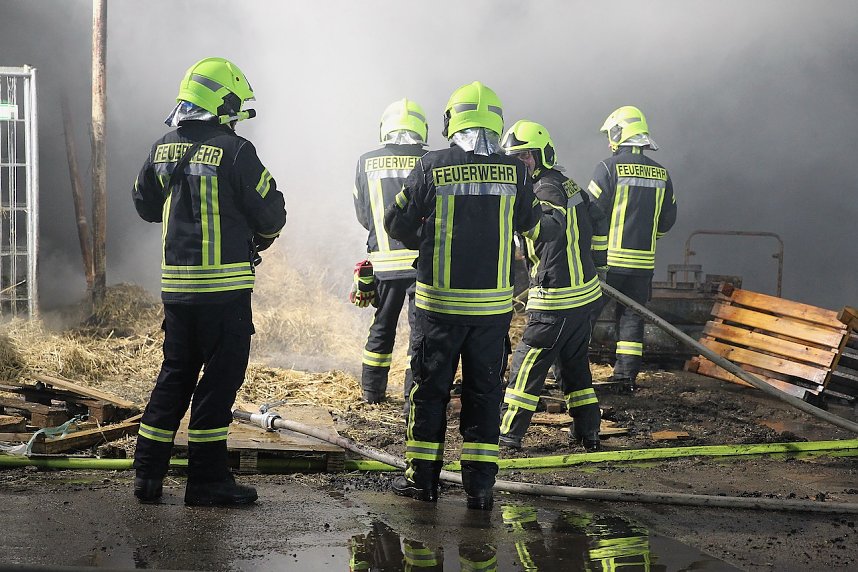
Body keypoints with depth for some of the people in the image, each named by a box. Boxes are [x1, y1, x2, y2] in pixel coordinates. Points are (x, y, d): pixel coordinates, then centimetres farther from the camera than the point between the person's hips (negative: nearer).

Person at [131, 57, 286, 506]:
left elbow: (146, 206, 20)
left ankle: (148, 473, 17)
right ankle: (206, 478, 4)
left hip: (175, 283, 7)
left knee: (175, 373, 16)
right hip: (224, 286, -6)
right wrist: (263, 233, 14)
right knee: (220, 377, 1)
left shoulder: (162, 149, 7)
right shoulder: (235, 152, -13)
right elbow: (270, 215, -8)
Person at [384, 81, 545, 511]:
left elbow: (397, 223, -1)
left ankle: (423, 477, 17)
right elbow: (530, 223, 13)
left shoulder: (432, 167, -9)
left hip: (439, 300, -1)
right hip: (493, 303, 2)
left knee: (430, 386, 10)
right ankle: (479, 483, 9)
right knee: (484, 390, 9)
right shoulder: (514, 171, -3)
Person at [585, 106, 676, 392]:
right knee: (632, 316, 11)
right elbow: (667, 220, 14)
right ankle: (628, 375, 9)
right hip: (643, 263, 4)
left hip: (608, 258, -4)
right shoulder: (662, 174, 8)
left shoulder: (609, 168, -9)